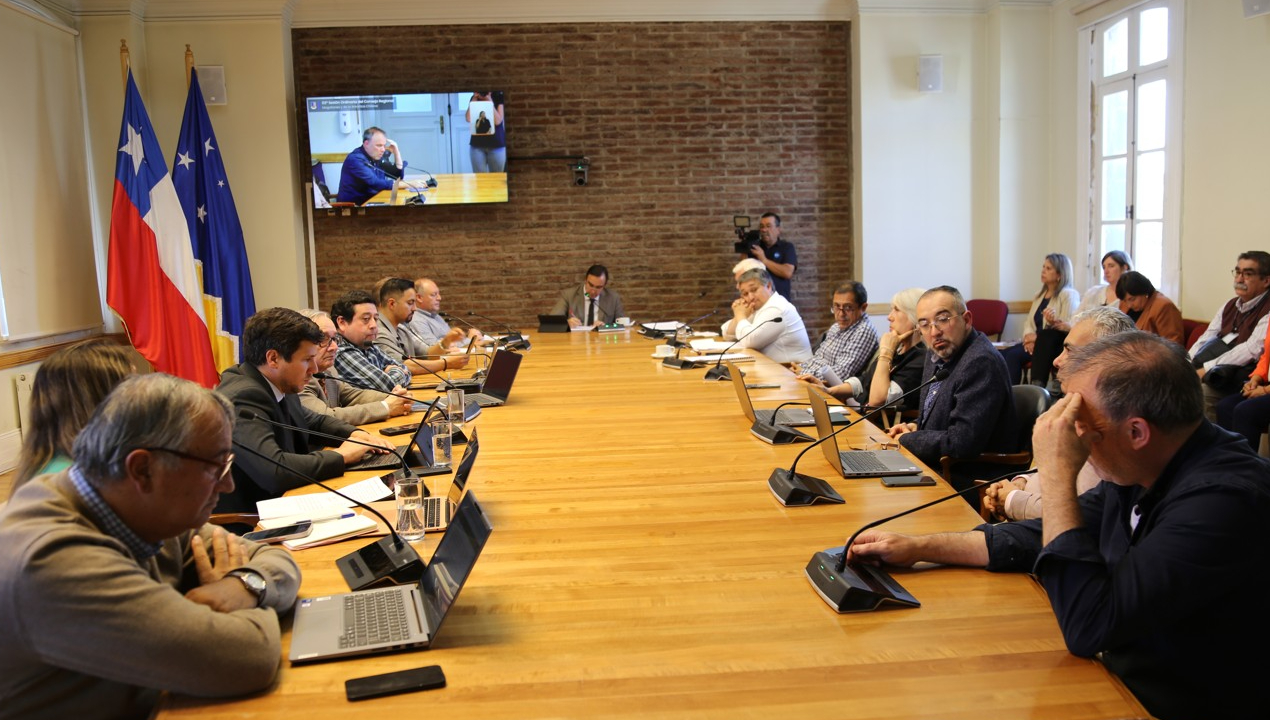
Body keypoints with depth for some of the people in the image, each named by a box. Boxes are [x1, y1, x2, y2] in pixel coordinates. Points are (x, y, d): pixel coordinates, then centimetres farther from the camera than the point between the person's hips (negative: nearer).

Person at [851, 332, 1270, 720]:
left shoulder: (1223, 497, -27)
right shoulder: (1136, 475, -1)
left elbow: (1087, 625, -30)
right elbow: (1043, 538, 11)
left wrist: (1058, 475, -26)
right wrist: (918, 548, 5)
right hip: (1120, 675, 7)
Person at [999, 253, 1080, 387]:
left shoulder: (1069, 295, -1)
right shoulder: (1039, 295, 23)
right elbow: (1029, 322, 17)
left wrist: (1037, 337, -14)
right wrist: (1029, 336, -6)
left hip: (1053, 344, -7)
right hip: (1037, 341, 7)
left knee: (1013, 355, -30)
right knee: (1004, 354, -23)